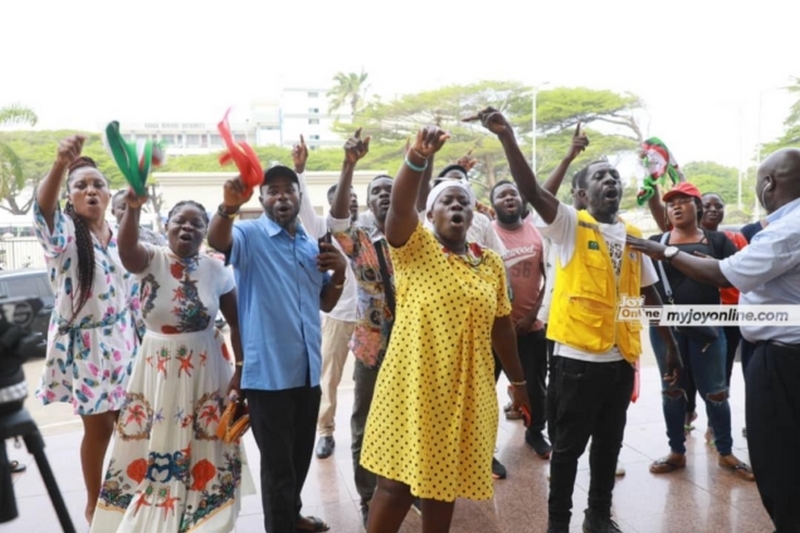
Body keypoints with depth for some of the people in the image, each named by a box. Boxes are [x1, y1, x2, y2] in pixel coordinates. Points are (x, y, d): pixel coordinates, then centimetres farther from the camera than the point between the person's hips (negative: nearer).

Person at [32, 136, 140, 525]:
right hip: (84, 344, -4)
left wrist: (142, 339, 11)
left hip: (122, 340, 5)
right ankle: (94, 503, 27)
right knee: (99, 425, 5)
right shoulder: (64, 233, -10)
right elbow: (42, 211, -35)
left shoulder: (120, 237, 5)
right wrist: (60, 164, -54)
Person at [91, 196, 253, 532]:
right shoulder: (151, 260, -7)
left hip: (205, 369, 0)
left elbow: (237, 321, 1)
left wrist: (242, 368, -3)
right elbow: (126, 248, -31)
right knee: (153, 445, 11)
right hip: (157, 369, 0)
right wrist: (132, 208, -49)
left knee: (204, 447, 8)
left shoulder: (217, 270, -4)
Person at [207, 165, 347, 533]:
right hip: (267, 371, -7)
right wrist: (228, 207, -49)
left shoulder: (312, 244, 12)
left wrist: (339, 271, -1)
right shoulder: (251, 235, -7)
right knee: (278, 462, 4)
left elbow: (326, 303, 17)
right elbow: (216, 240, -30)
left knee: (301, 455, 23)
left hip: (307, 369, 7)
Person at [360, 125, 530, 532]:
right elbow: (399, 205, -25)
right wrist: (417, 158, -42)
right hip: (413, 387, -4)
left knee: (444, 482, 16)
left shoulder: (491, 263, 7)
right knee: (398, 481, 5)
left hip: (466, 392, 4)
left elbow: (501, 326, 13)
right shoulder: (414, 247, -5)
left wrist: (518, 380, 18)